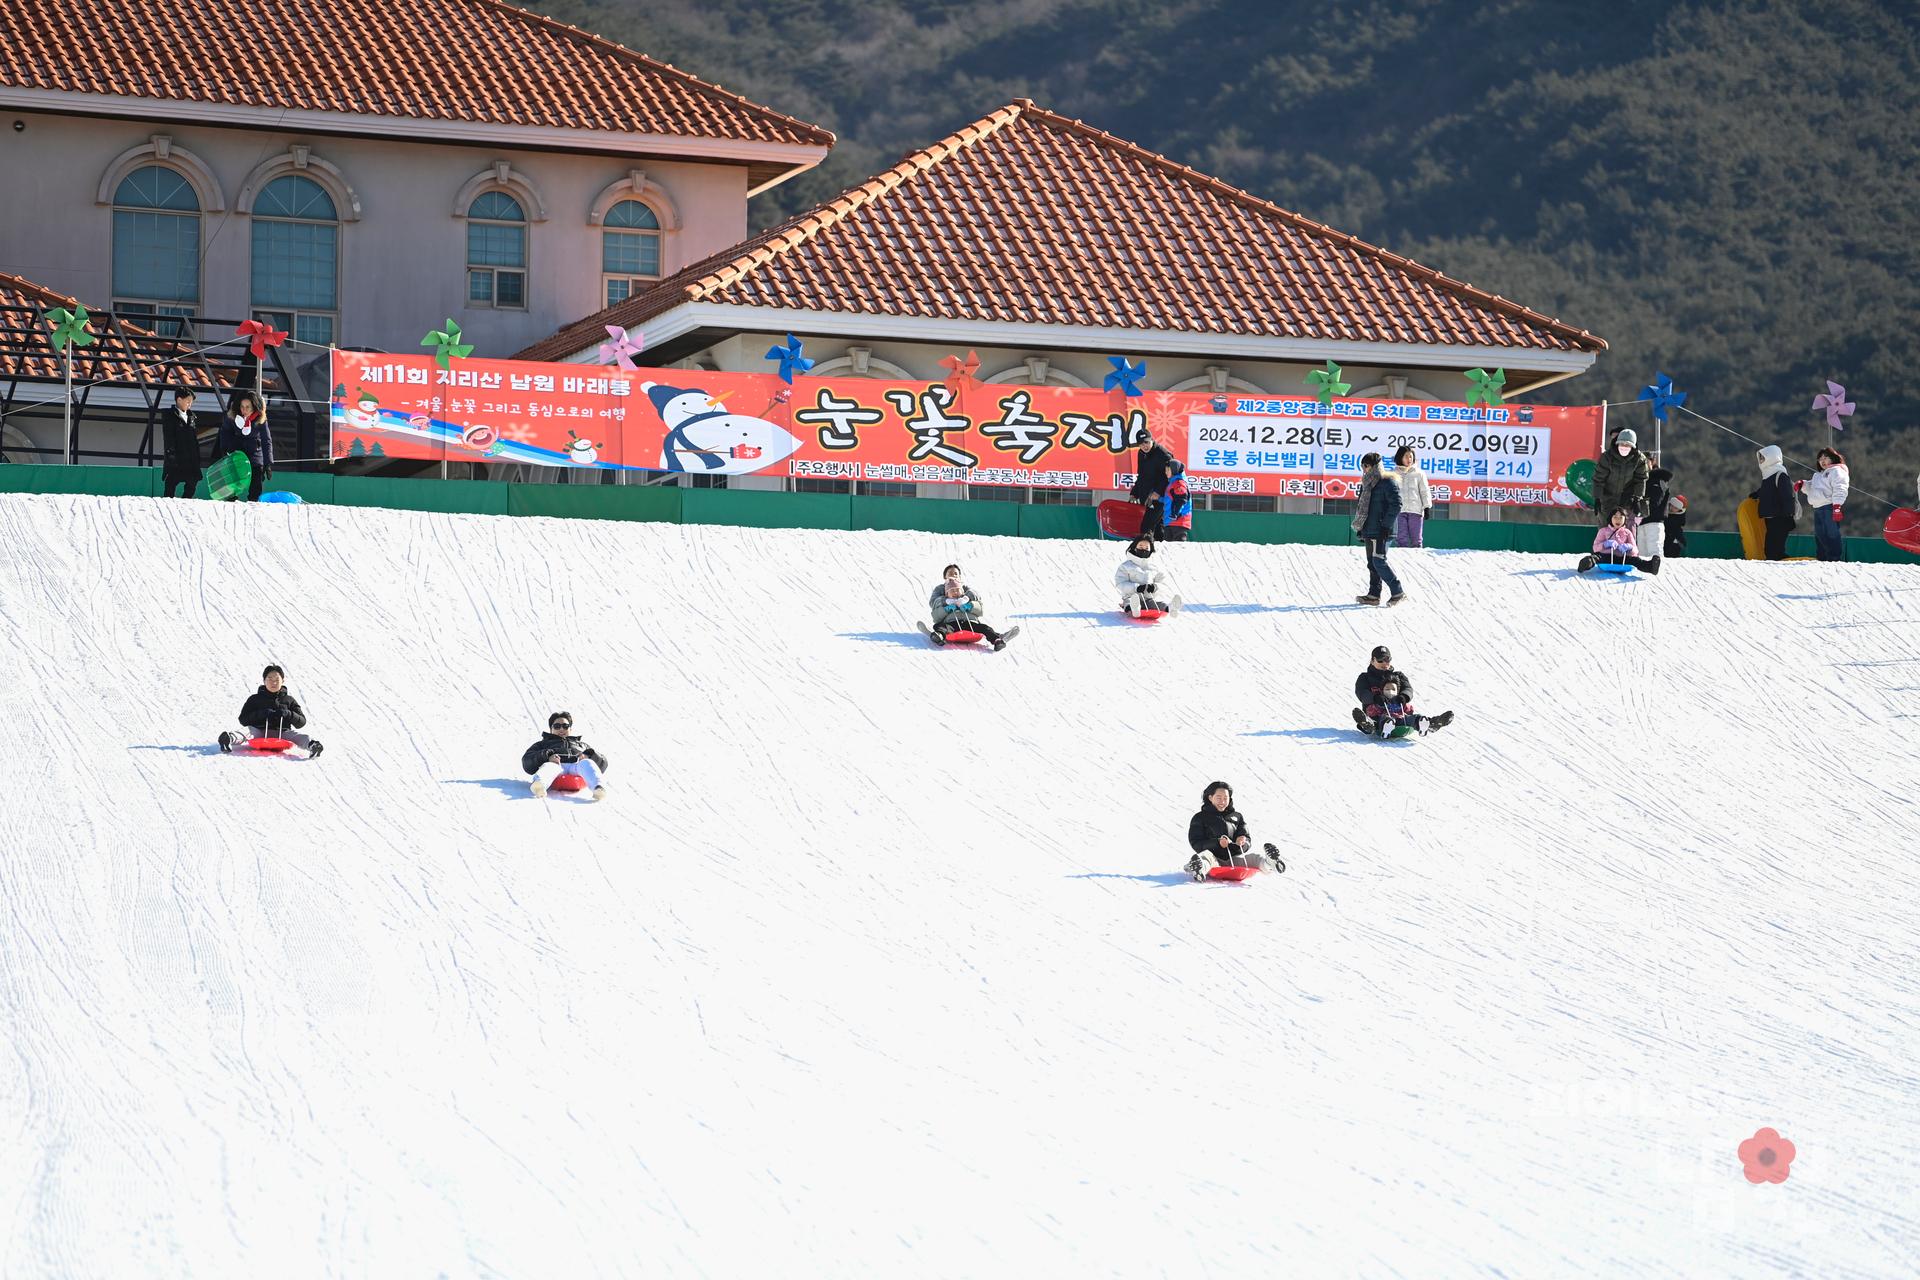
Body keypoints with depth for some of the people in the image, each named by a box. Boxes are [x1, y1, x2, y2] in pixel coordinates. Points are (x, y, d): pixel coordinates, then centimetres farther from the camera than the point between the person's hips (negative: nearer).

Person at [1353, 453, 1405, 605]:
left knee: (1378, 561, -13)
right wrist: (1360, 527, 19)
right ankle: (1373, 594, 11)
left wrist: (1386, 525, -18)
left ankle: (1397, 592, -7)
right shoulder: (1367, 483, 17)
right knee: (1372, 564, 8)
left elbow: (1396, 504, -14)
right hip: (1369, 530, 9)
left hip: (1381, 531, -9)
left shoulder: (1387, 482, -9)